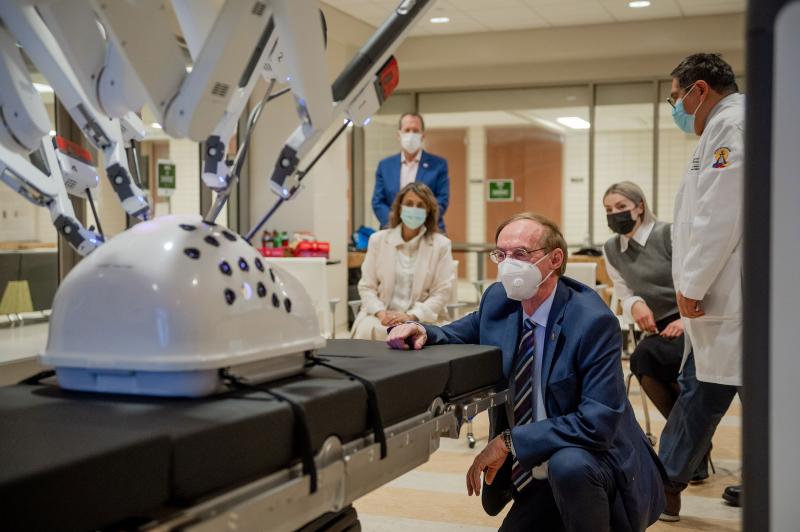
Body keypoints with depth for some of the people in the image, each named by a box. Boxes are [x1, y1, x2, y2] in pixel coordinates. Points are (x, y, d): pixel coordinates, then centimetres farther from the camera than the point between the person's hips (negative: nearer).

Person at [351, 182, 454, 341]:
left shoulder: (440, 244, 3)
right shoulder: (378, 240, 9)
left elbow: (442, 292, -2)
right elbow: (366, 286, 7)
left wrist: (411, 316, -15)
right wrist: (380, 312, -12)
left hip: (421, 318, -2)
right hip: (383, 315, 2)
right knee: (368, 330, -32)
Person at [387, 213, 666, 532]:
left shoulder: (593, 322, -22)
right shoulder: (498, 300, -3)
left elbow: (597, 423, -28)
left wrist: (509, 441, -26)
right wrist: (422, 333, -12)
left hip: (597, 464, -6)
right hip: (535, 475, 7)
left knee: (567, 465, -36)